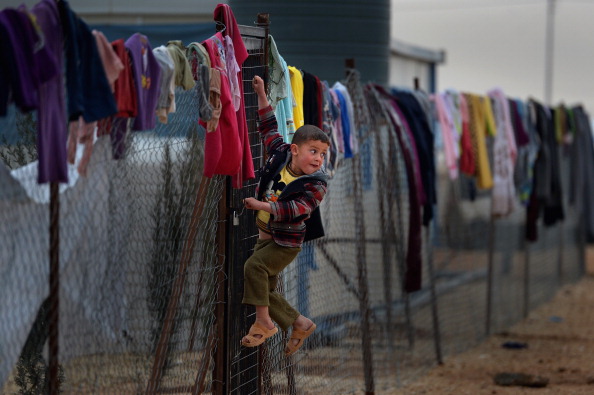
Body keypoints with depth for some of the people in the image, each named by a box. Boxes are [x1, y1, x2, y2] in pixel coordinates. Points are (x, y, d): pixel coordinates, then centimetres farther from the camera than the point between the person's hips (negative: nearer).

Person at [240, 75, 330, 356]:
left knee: (254, 266, -26)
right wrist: (261, 95, 5)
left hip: (287, 241, -7)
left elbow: (296, 210, -28)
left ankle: (264, 322, -18)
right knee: (266, 289, 9)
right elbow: (269, 129, 10)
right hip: (266, 235, 7)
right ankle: (300, 324, 25)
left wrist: (263, 206, -31)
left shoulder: (316, 184, -18)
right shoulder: (280, 155, -3)